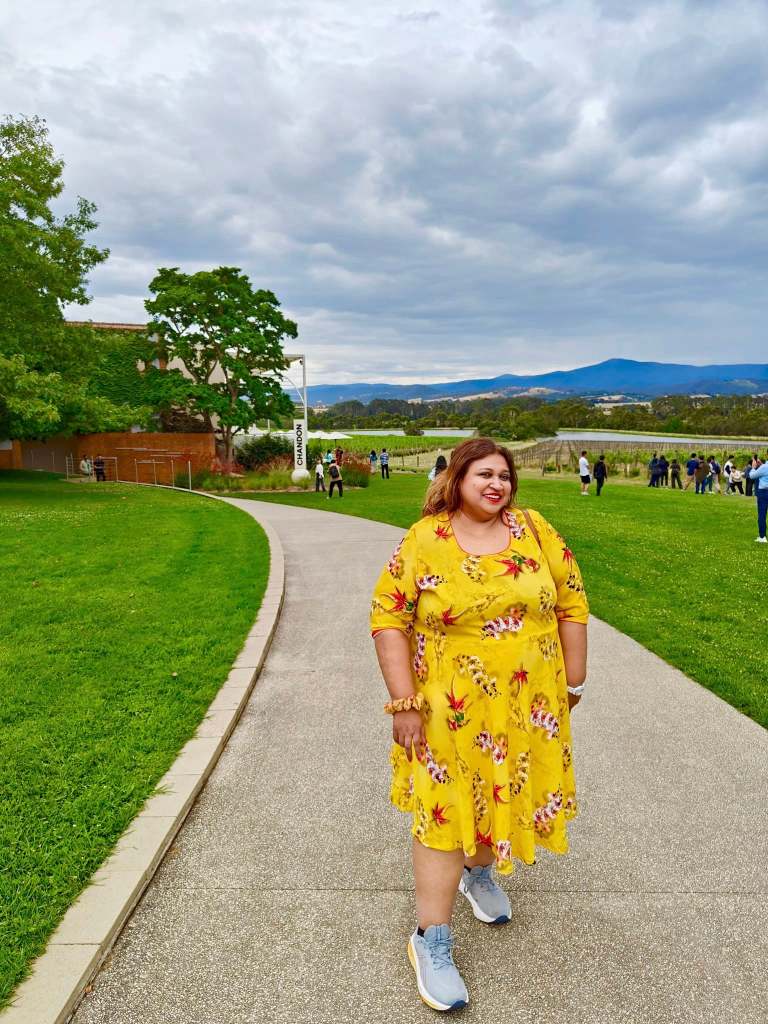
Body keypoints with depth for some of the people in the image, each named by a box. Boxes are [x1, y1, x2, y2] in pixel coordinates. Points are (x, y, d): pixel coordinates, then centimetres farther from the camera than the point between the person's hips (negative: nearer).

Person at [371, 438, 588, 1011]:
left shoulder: (535, 531, -1)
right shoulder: (424, 541, -10)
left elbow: (571, 604, 3)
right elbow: (389, 616, -10)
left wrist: (573, 685, 4)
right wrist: (404, 703, -14)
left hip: (528, 707, 4)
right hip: (451, 711, -3)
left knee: (507, 795, 19)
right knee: (445, 811, 1)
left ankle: (480, 871, 50)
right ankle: (431, 939, 18)